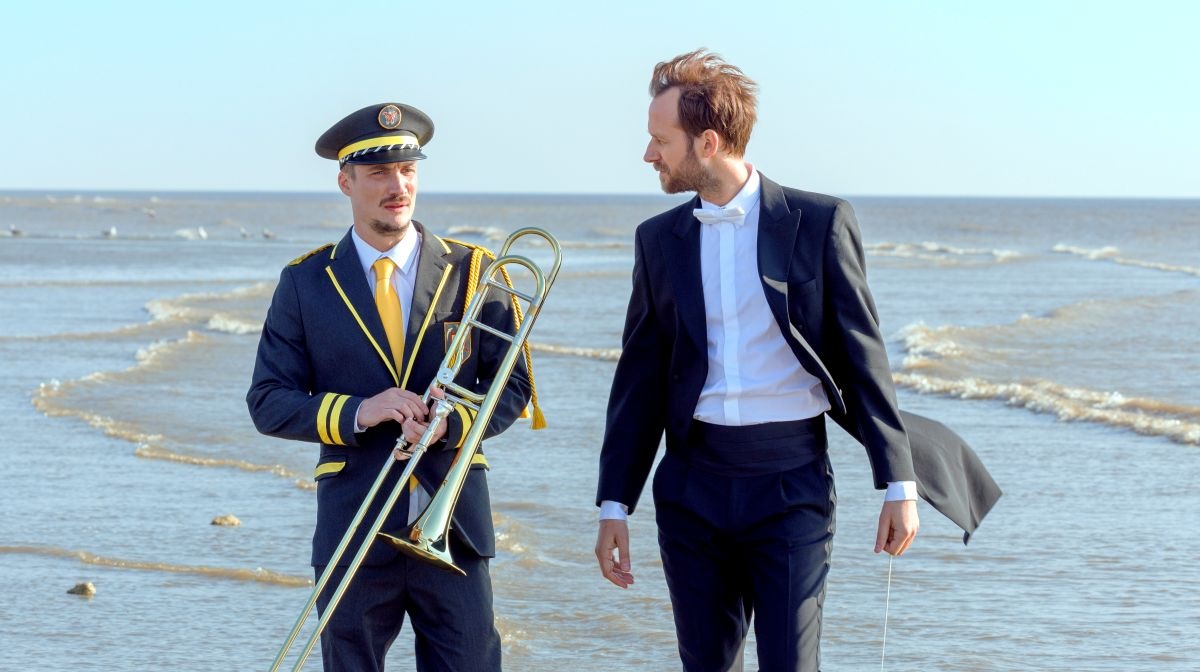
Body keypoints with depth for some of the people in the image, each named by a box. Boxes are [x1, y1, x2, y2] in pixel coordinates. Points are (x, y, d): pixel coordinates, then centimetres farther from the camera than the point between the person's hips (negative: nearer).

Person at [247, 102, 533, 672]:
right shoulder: (305, 283, 5)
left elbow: (513, 386, 6)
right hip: (352, 533, 0)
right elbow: (268, 402, 1)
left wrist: (450, 423, -15)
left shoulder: (470, 272, 6)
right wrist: (357, 412, -16)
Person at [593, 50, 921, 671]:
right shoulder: (659, 239, 9)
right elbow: (639, 379, 11)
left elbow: (863, 356, -2)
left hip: (791, 482, -4)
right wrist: (614, 504, 7)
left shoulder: (819, 223, -2)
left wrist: (898, 482, -5)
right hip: (692, 486, 4)